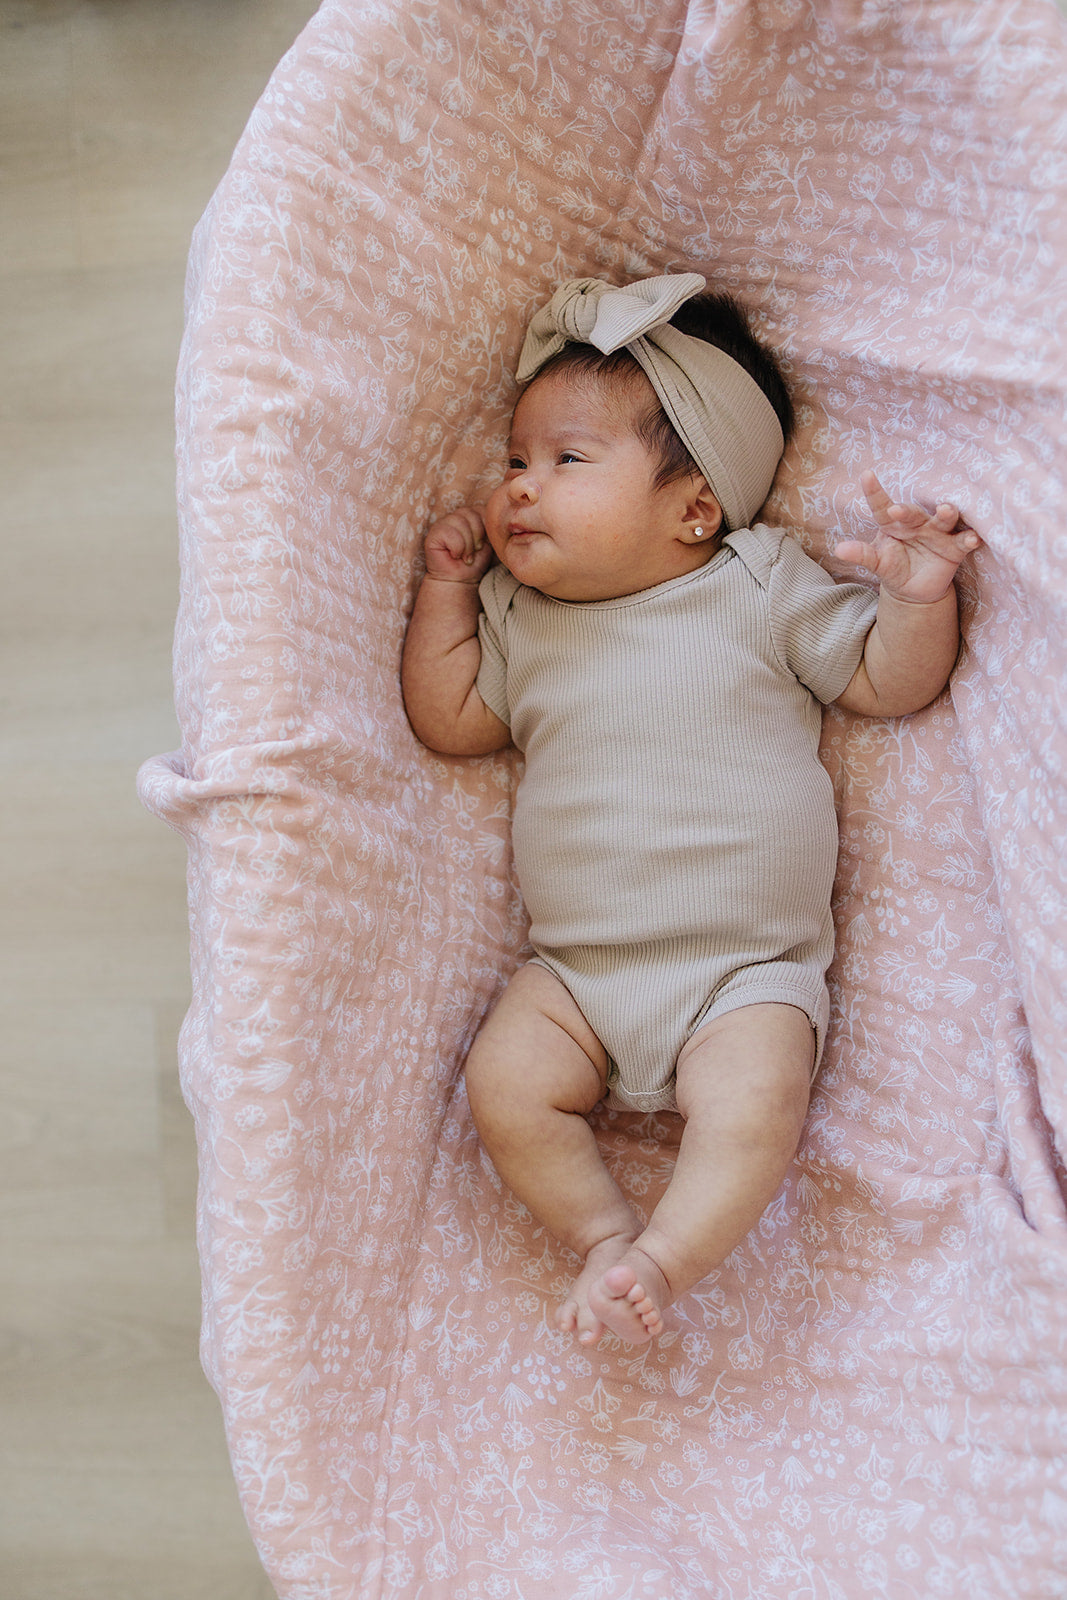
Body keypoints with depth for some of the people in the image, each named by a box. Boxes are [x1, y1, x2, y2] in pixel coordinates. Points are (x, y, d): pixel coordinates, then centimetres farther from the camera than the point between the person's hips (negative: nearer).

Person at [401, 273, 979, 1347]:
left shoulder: (764, 587, 1)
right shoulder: (520, 617, 12)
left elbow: (888, 683, 5)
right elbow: (449, 720, 12)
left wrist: (918, 598, -14)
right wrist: (446, 584, 7)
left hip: (748, 970, -3)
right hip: (576, 971, 3)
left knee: (754, 1105, -27)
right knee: (505, 1085, -18)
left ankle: (665, 1257, -14)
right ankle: (604, 1238, -4)